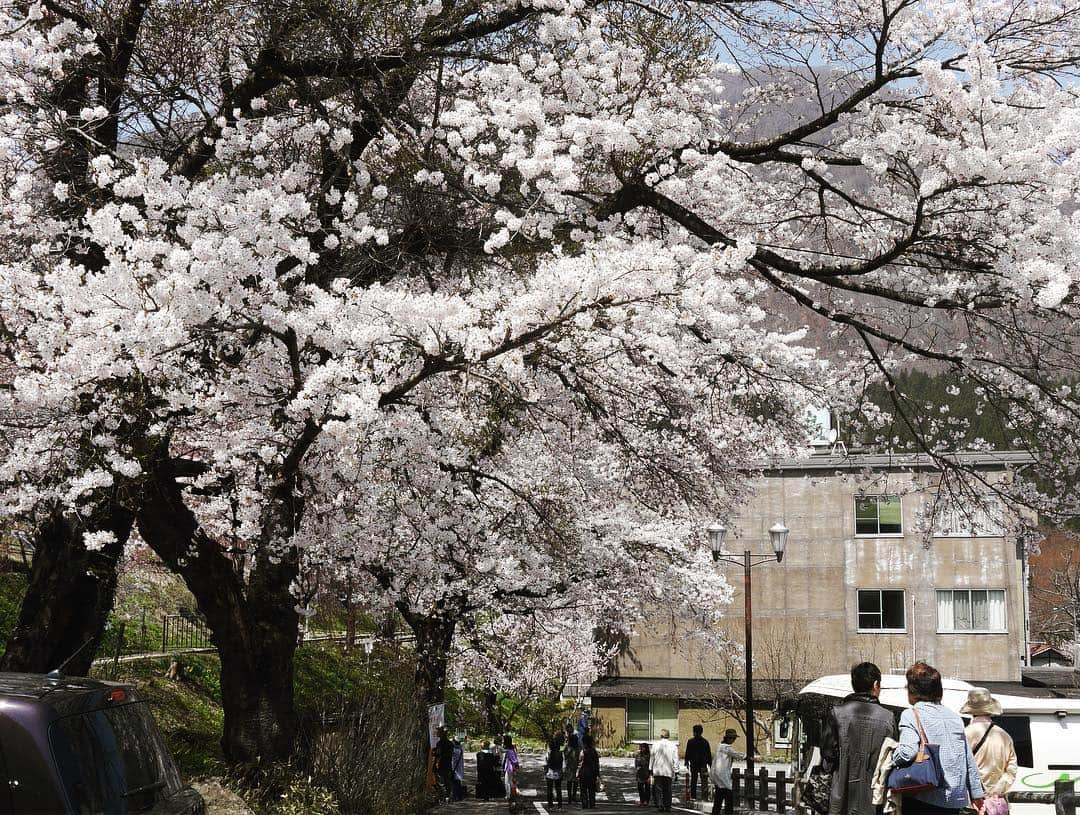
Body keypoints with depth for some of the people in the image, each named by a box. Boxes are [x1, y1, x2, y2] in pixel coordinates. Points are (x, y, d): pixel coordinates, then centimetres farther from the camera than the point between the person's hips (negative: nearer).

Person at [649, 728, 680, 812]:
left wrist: (650, 769, 15)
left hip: (658, 771, -1)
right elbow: (675, 759, -2)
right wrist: (675, 771, 2)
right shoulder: (673, 746, 0)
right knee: (668, 790, 9)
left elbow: (652, 758, 7)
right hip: (669, 772, 1)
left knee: (659, 789, 0)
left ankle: (661, 805, -14)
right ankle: (668, 807, 8)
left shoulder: (656, 745, 0)